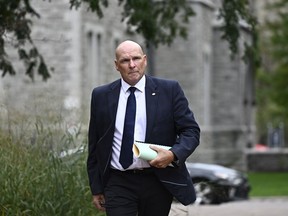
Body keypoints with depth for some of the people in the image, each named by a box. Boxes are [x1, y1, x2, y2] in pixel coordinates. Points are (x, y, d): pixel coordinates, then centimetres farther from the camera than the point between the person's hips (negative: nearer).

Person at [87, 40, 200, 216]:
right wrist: (96, 188, 8)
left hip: (158, 181, 0)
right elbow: (95, 144, 10)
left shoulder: (169, 90, 1)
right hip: (118, 183, 0)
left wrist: (174, 154, -19)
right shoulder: (101, 96, 5)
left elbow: (191, 130, 1)